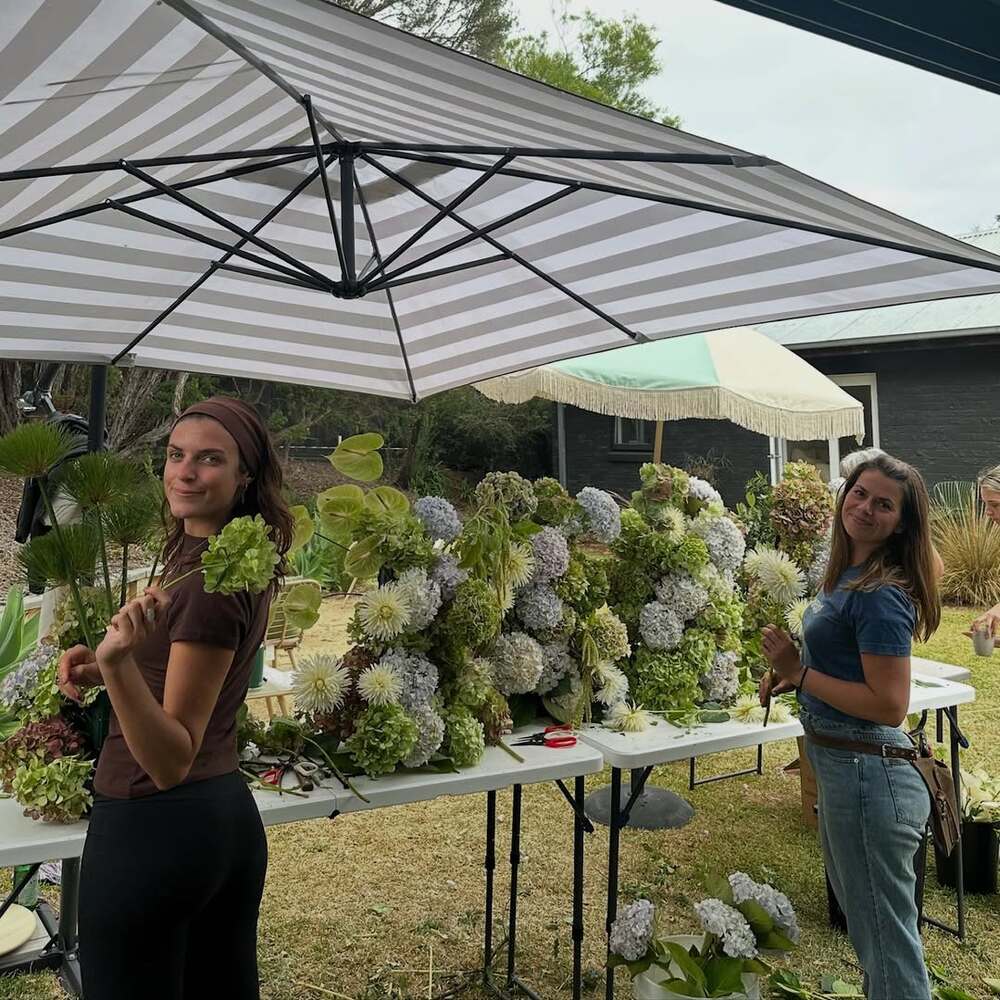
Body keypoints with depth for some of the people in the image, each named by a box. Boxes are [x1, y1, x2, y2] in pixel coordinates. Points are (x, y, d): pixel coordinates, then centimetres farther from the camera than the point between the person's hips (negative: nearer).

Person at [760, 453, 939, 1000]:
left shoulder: (881, 596, -22)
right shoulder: (847, 575, 7)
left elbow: (889, 705, -25)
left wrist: (799, 671, -20)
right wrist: (792, 672, 3)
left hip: (868, 775, -10)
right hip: (841, 766, 10)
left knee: (885, 938, 6)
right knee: (863, 918, 27)